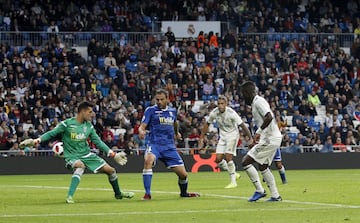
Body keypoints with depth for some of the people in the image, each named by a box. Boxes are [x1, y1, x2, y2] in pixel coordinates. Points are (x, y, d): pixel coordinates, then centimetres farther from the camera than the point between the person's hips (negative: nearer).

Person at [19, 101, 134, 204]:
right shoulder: (67, 124, -12)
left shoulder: (89, 126, 2)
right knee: (80, 166, -41)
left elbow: (98, 142, 8)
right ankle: (69, 196, -37)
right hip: (72, 156, -6)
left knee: (110, 170, 4)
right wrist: (36, 141, -20)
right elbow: (51, 134, -8)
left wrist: (114, 155, 5)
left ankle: (118, 193, 30)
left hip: (87, 154, 6)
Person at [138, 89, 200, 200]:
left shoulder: (173, 111, 12)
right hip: (154, 144, -4)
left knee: (183, 174, 0)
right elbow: (142, 126, -8)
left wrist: (176, 132, 43)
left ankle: (184, 192, 35)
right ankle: (147, 194, -30)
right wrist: (141, 131, -29)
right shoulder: (151, 110, 0)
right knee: (148, 160, -37)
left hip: (169, 147, 4)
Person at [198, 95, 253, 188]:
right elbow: (207, 124, 6)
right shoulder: (214, 112, -10)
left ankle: (233, 182, -9)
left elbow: (242, 125, -21)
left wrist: (251, 138, -24)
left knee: (228, 157, -19)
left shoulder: (231, 113, -24)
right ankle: (234, 173, 18)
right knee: (218, 159, -4)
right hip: (223, 136, 5)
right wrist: (201, 138, 5)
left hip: (232, 135, -5)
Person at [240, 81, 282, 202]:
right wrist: (256, 141, 25)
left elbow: (269, 117, -29)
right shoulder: (255, 103, 18)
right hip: (273, 138, 11)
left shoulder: (258, 102, -13)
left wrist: (259, 132, -29)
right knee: (263, 166, 20)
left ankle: (259, 190, -5)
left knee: (246, 162, -9)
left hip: (269, 139, -11)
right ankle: (275, 195, 21)